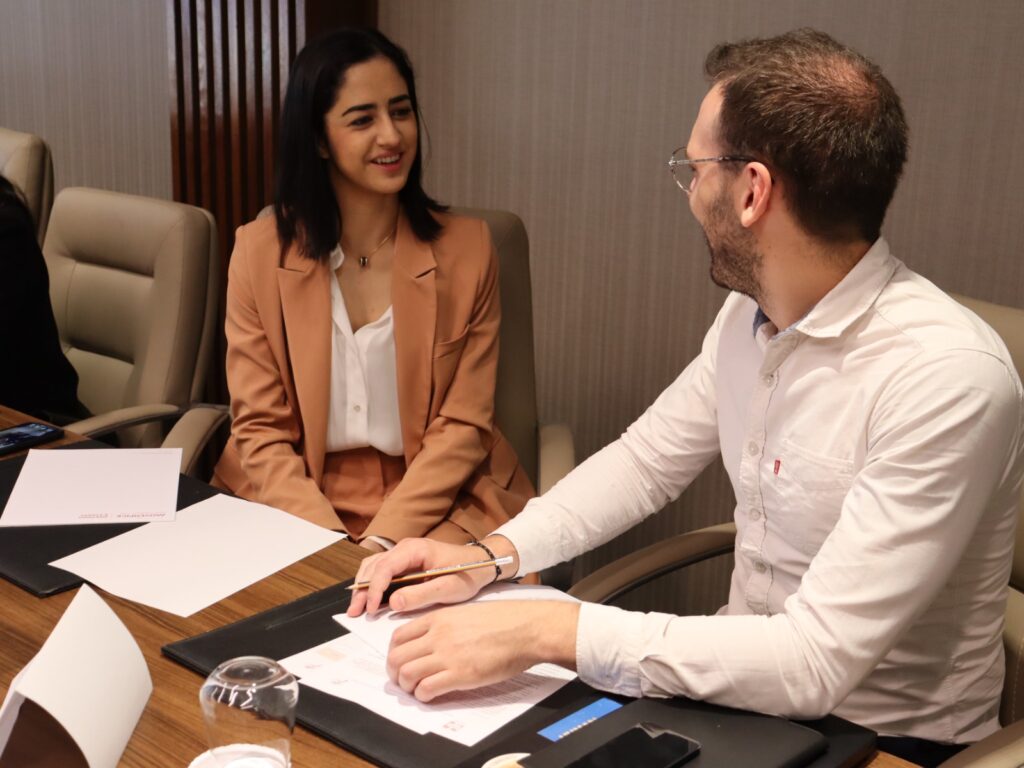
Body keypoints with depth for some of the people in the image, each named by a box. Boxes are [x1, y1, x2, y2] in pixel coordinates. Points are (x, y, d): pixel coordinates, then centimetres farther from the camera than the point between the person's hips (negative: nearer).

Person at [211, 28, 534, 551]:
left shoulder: (467, 248, -2)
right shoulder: (259, 252, -2)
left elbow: (462, 425, -2)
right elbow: (260, 430, -2)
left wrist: (384, 539, -16)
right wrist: (329, 547, -18)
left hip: (437, 504, 0)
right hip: (294, 504, 1)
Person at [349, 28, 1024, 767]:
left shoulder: (947, 378, -28)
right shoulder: (749, 313, -3)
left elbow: (816, 662, -29)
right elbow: (646, 458, 9)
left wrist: (546, 631, -30)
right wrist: (492, 554, -6)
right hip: (751, 681, 6)